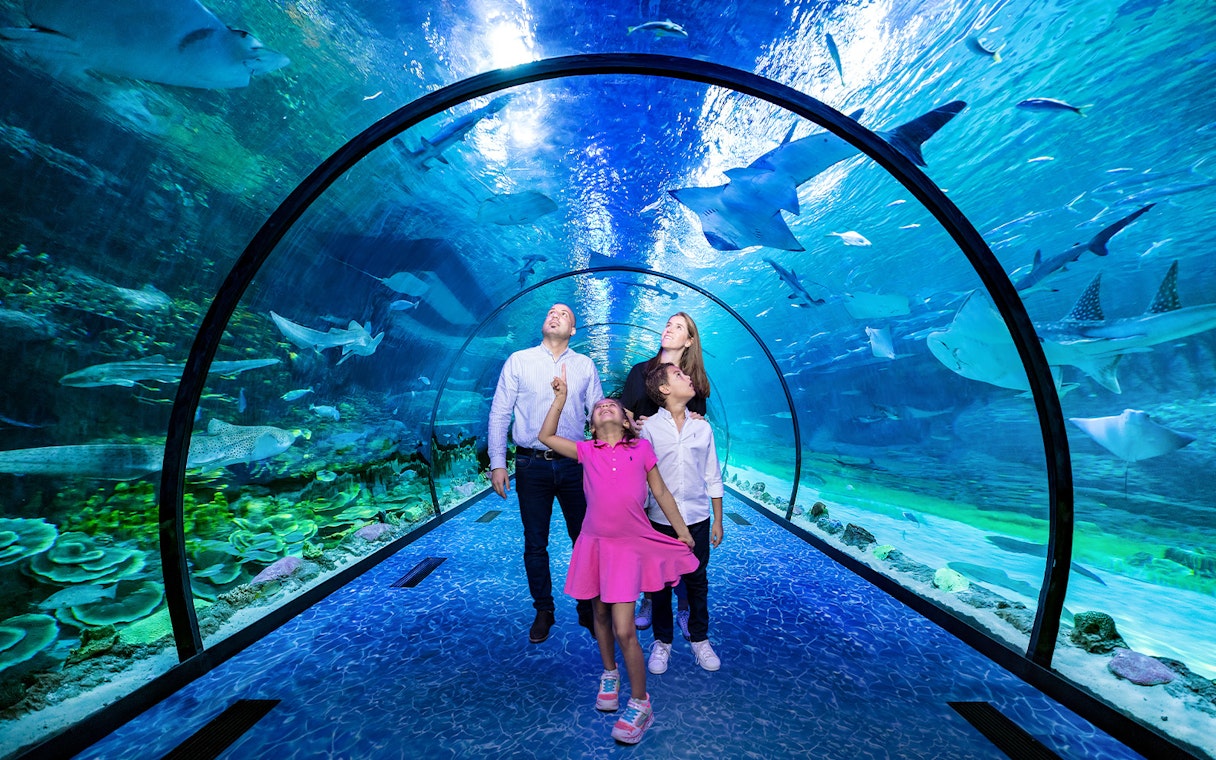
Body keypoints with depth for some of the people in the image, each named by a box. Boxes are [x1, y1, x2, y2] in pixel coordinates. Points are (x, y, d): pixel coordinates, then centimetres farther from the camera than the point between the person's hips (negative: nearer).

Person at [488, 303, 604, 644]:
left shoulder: (585, 365, 7)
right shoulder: (518, 361, 3)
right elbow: (499, 414, 1)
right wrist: (497, 463, -5)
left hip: (574, 465, 1)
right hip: (532, 465, -1)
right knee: (535, 544, 11)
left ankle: (588, 609, 28)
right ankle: (543, 611, 30)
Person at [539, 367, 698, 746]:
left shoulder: (642, 449, 0)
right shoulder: (586, 451, 4)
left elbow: (661, 493, 6)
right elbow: (546, 436, 3)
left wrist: (682, 531, 9)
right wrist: (561, 396, 1)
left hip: (630, 545, -2)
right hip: (595, 543, 3)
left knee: (624, 629, -5)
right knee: (601, 615, 18)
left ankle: (639, 703, 16)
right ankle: (609, 674, 44)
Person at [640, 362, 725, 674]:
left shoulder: (702, 427, 1)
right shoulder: (649, 428, -7)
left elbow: (713, 478, 6)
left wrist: (718, 521, 7)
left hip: (698, 519, 2)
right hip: (661, 520, -2)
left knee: (697, 581, 15)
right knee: (660, 583, 12)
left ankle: (699, 639, 36)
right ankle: (662, 641, 32)